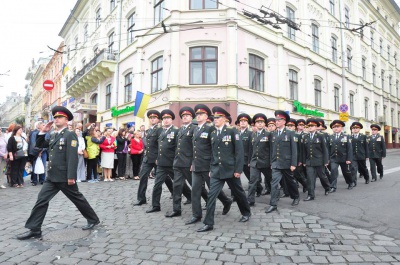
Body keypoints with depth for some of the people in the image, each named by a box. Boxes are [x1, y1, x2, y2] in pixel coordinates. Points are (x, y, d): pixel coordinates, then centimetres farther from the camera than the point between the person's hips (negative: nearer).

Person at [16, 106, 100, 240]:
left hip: (64, 177, -7)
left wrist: (71, 176, -25)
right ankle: (34, 229, 12)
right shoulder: (54, 136, 14)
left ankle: (93, 219, 23)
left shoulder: (70, 135, -13)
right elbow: (39, 145, 23)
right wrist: (43, 132, 9)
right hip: (52, 177, 7)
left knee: (77, 199, 6)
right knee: (41, 200, 4)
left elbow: (73, 157, -20)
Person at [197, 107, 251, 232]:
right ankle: (208, 223, 1)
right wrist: (211, 169, 10)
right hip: (216, 170, 4)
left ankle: (246, 213, 40)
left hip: (230, 170, -4)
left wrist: (238, 169, -14)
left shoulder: (232, 131, -8)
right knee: (211, 195, -5)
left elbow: (239, 151, -11)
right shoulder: (213, 134, 8)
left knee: (238, 193, 15)